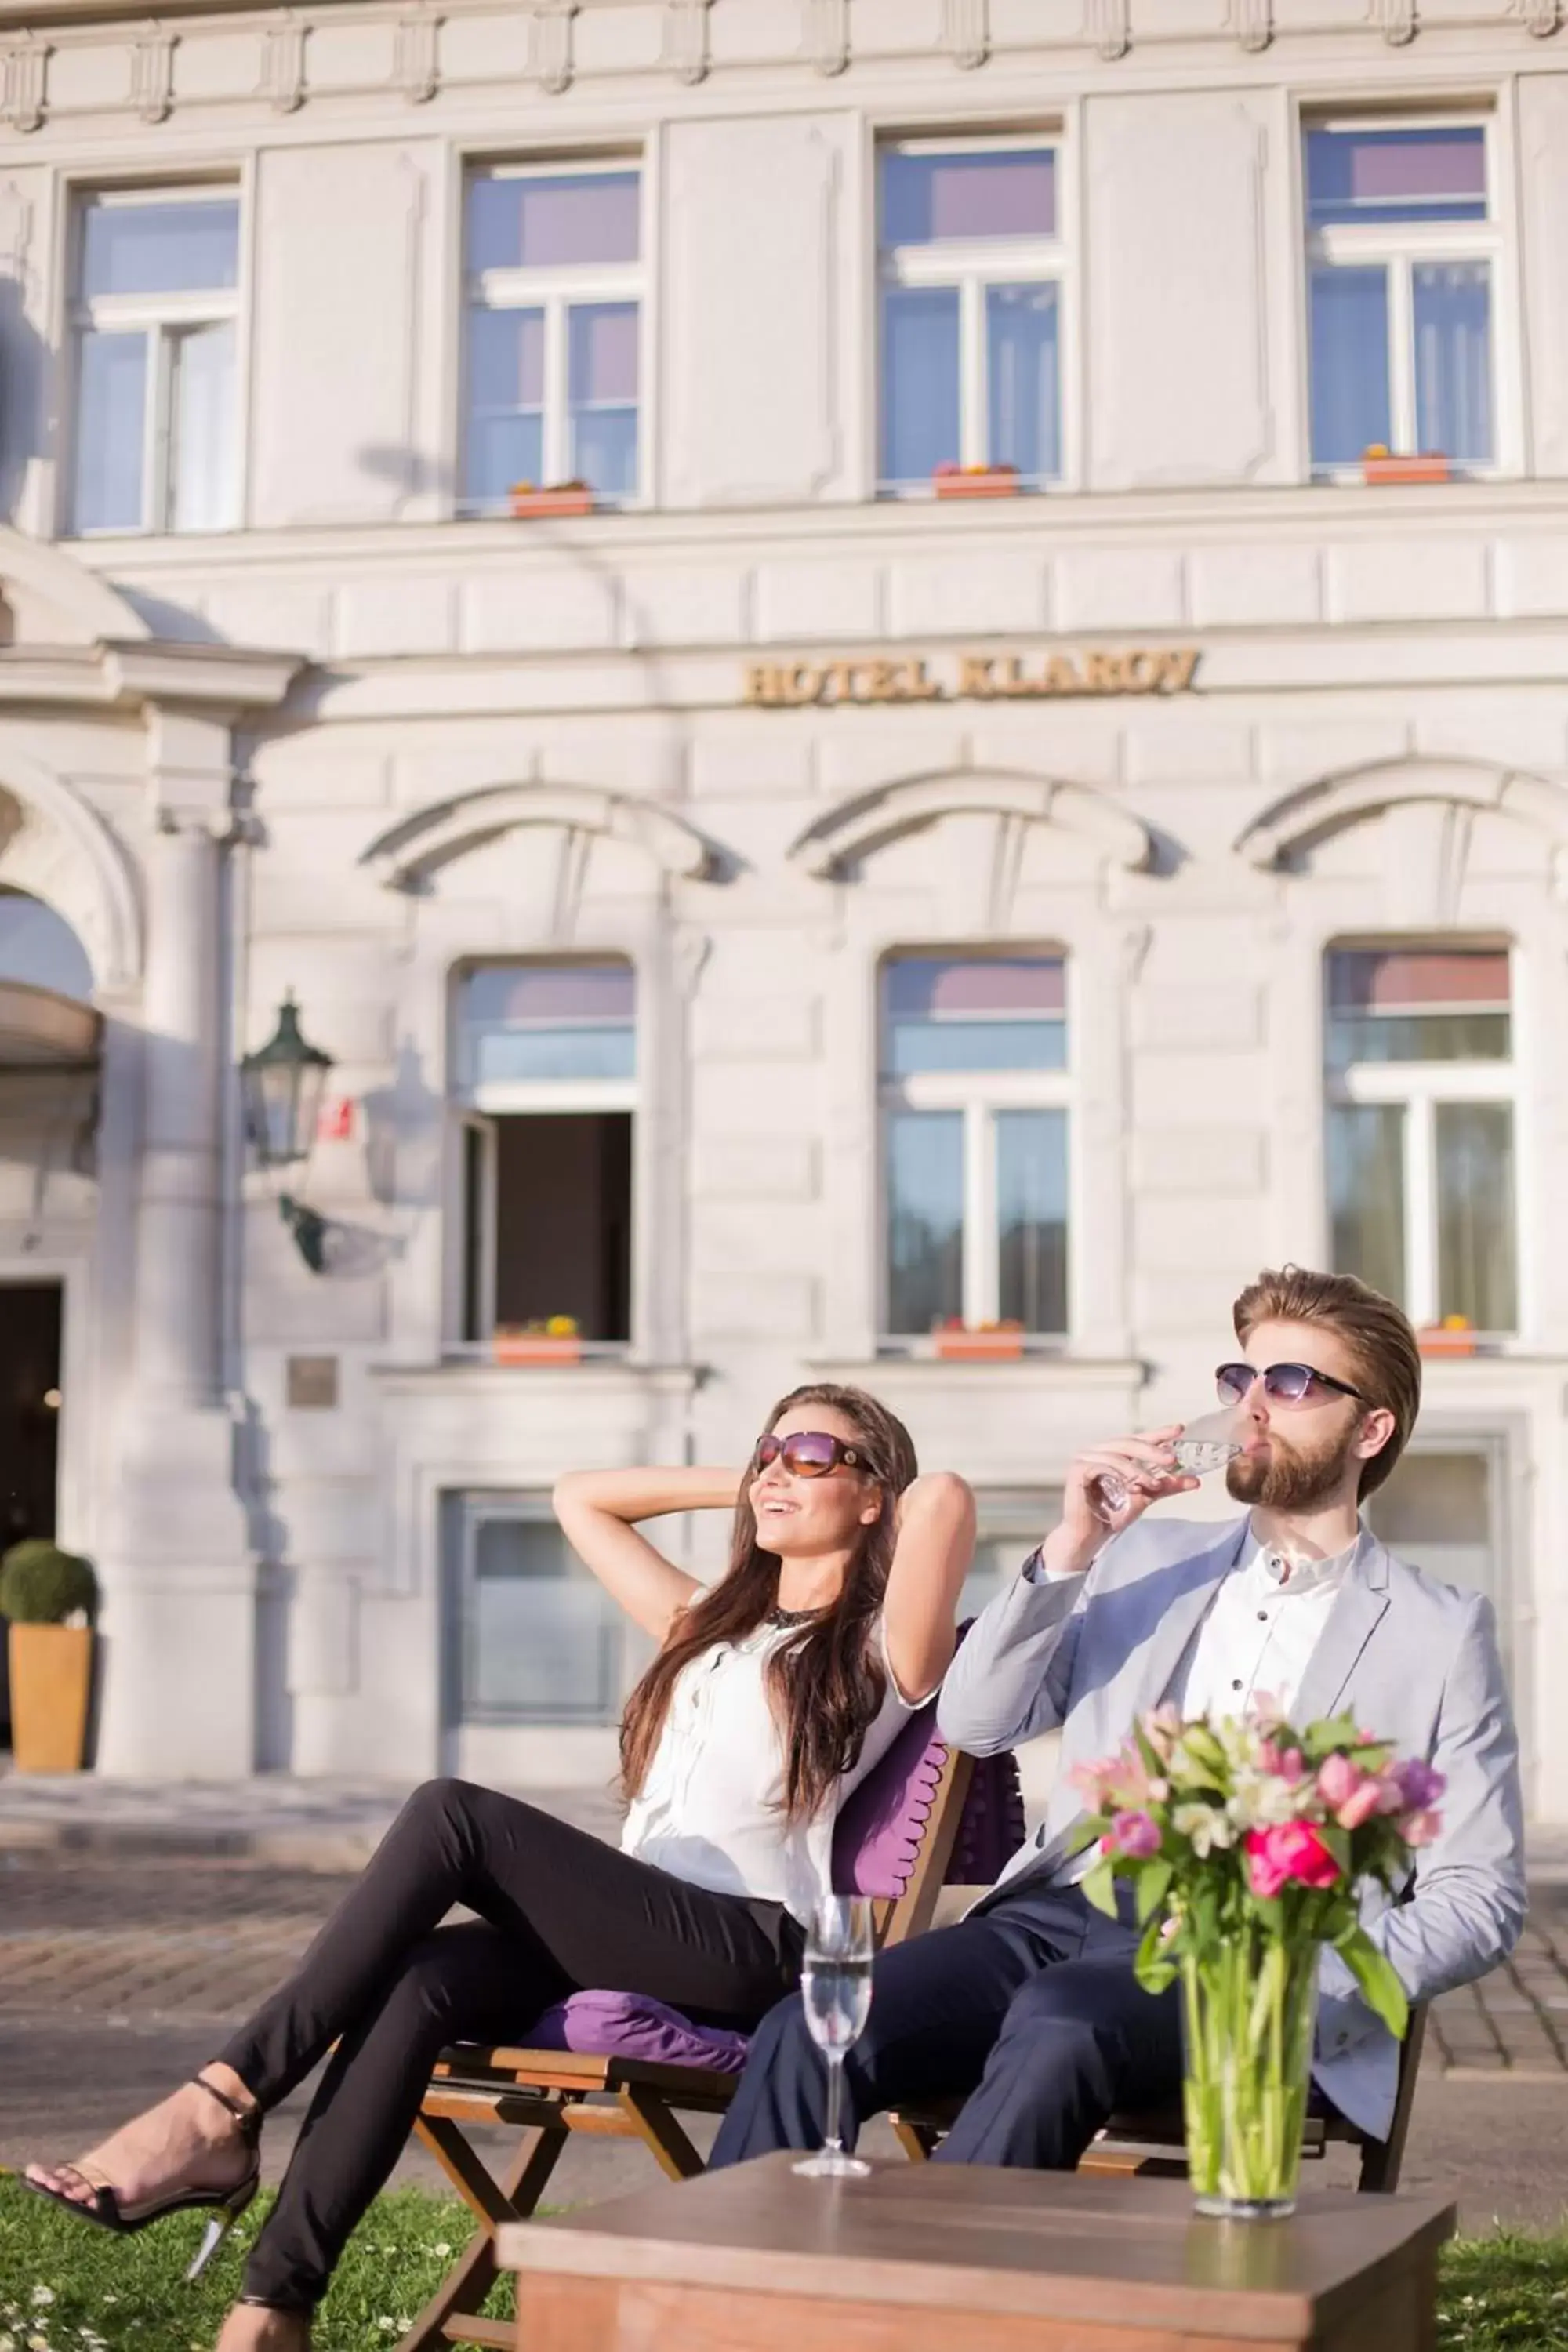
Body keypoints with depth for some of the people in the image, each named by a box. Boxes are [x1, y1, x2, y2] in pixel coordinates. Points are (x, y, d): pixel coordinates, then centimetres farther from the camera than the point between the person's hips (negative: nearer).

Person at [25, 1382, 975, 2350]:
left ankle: (225, 2108, -24)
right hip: (628, 1937, 6)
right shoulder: (708, 1624, 28)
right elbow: (579, 1498, 34)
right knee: (417, 1981, -26)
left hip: (749, 1950, -6)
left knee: (454, 1815, -24)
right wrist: (746, 1486, 30)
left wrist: (879, 1509, 10)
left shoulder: (878, 1647, 7)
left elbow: (947, 1498, -13)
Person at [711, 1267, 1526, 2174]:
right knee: (810, 2033, -25)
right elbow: (974, 1723, 14)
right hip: (1061, 1917, 4)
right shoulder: (1146, 1560, 22)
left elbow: (1479, 1897, 4)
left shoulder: (1441, 1632, 10)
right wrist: (1069, 1550, 1)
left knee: (1057, 2026, -38)